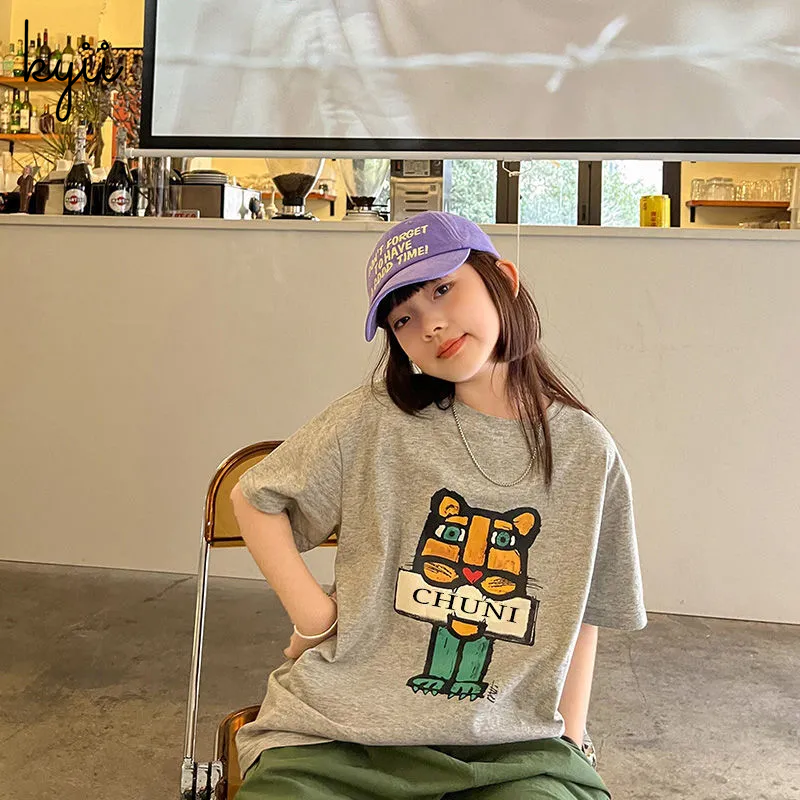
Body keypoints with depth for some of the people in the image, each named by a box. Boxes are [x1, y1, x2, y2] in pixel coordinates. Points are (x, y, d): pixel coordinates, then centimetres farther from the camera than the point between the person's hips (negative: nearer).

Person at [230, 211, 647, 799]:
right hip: (342, 732, -1)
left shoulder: (585, 453, 3)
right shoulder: (377, 419, -4)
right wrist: (314, 617, -2)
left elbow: (580, 617, 12)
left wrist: (571, 737, 7)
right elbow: (253, 499, 6)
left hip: (511, 746, 2)